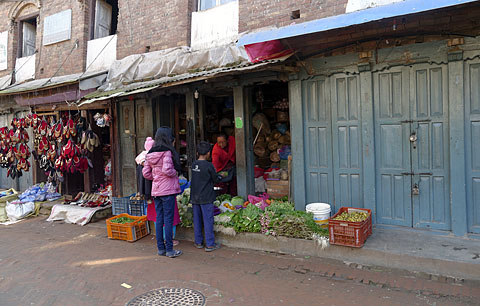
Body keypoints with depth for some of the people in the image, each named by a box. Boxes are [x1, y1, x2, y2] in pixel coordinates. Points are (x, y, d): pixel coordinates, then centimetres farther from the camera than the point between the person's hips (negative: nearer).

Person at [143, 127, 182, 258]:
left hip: (155, 190, 7)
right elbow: (167, 170, -24)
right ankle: (169, 250, 7)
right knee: (168, 220, 0)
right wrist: (175, 173, -5)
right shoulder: (167, 152, -13)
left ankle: (161, 248, 21)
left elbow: (146, 173, 8)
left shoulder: (150, 154, 8)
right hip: (168, 190, -7)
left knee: (159, 219, 13)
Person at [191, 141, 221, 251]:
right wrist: (219, 178, 17)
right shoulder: (208, 165, -14)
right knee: (208, 220, 1)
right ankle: (210, 244, 6)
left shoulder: (193, 165, 3)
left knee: (197, 220, 13)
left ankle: (198, 242, 22)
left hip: (195, 197, 6)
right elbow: (216, 179, -5)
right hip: (206, 198, -6)